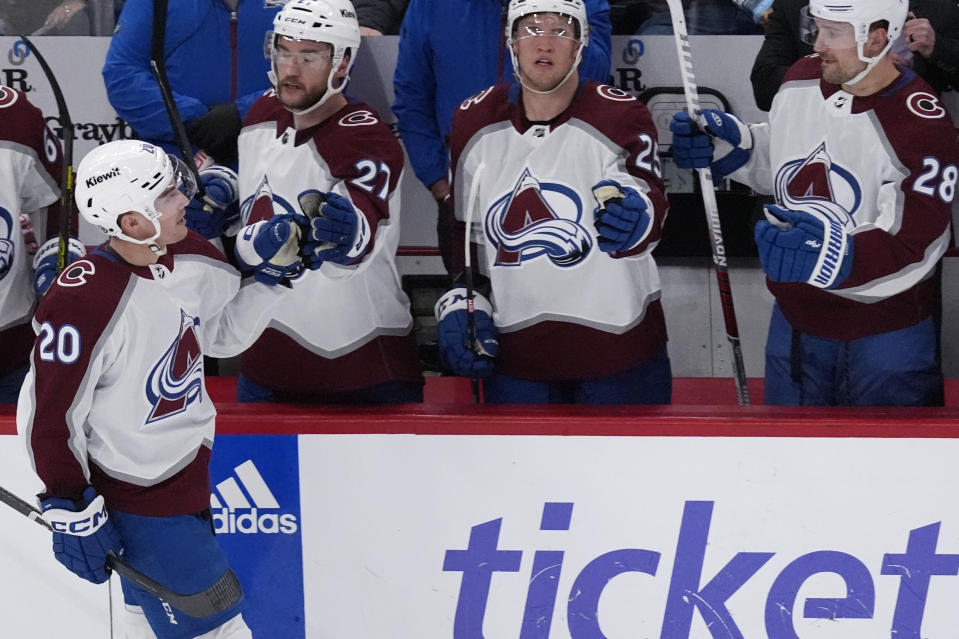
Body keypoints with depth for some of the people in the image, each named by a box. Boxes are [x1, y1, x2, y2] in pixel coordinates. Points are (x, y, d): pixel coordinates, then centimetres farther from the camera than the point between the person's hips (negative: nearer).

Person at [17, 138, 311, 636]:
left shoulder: (189, 257, -5)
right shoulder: (82, 302, -29)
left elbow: (223, 333, 12)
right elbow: (48, 413, -22)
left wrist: (269, 272, -2)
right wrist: (70, 509, -18)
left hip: (186, 462, 8)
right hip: (131, 494, -8)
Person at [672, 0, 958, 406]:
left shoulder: (923, 125, -23)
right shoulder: (801, 80, -2)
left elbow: (913, 247, -28)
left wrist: (835, 256, -44)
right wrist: (731, 147, -2)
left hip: (886, 337, -6)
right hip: (796, 319, 6)